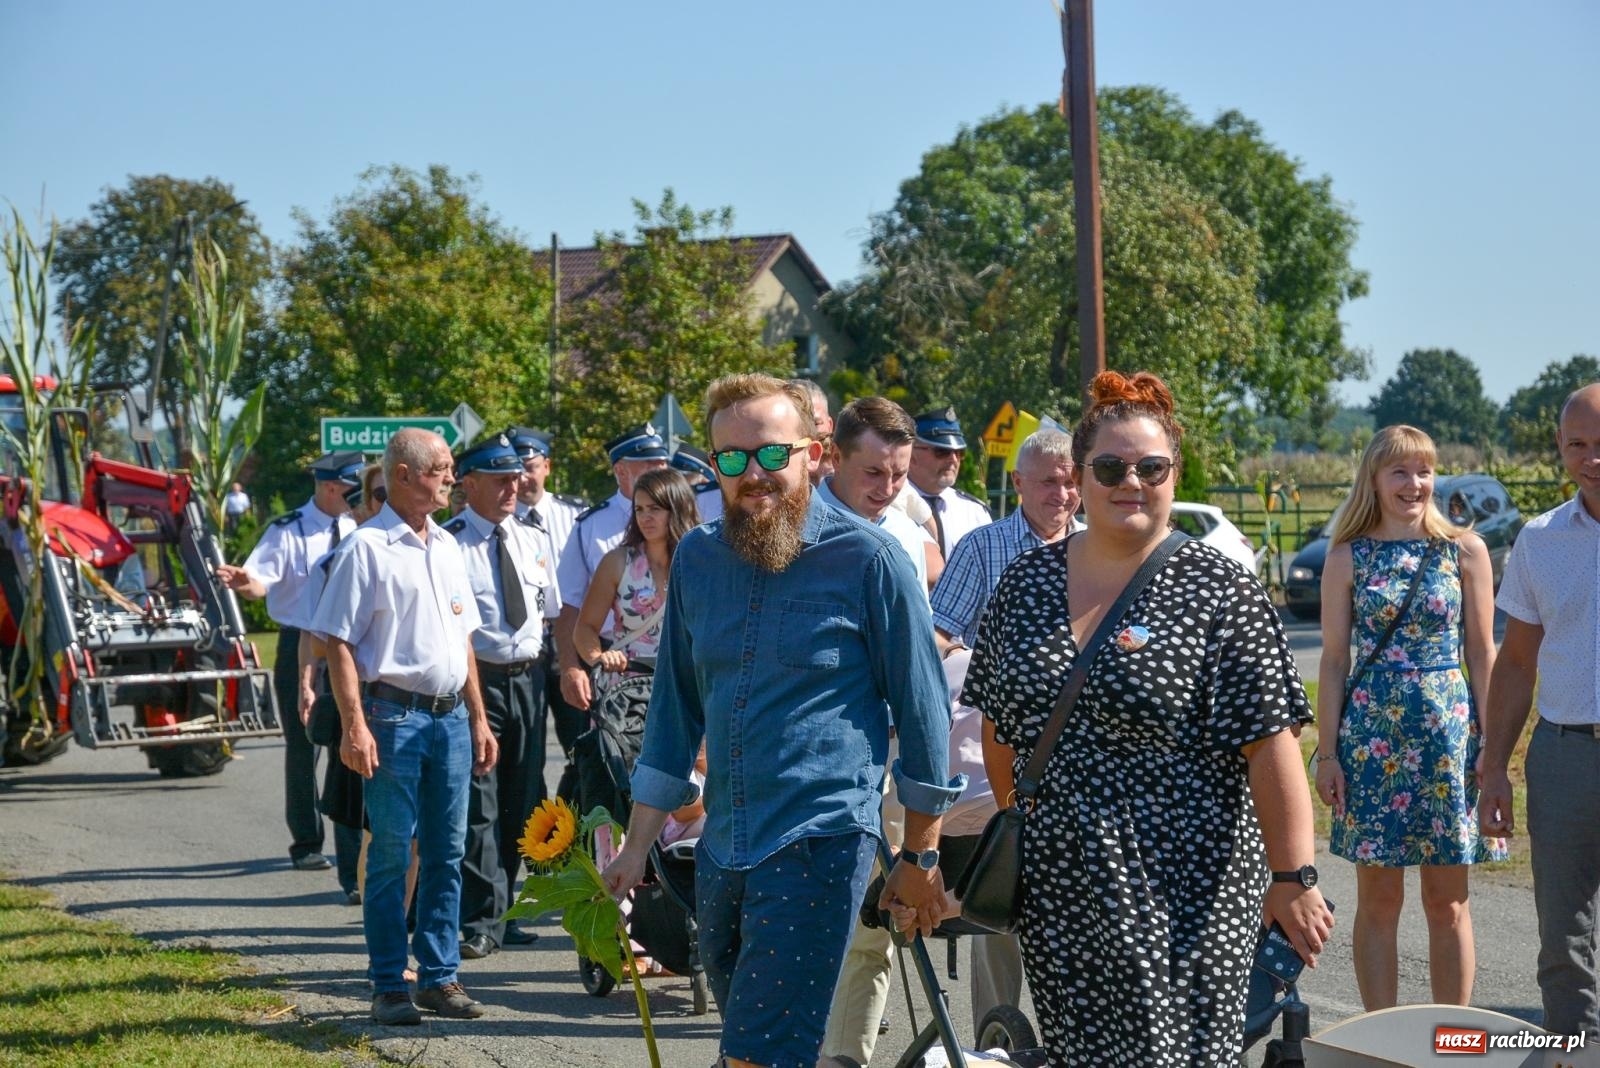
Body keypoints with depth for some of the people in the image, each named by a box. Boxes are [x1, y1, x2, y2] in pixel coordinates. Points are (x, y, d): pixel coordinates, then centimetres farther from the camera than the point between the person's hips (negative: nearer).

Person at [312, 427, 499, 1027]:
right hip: (394, 713, -7)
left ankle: (439, 977, 17)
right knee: (391, 855, -1)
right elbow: (339, 642, -11)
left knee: (447, 853, 8)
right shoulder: (368, 549, -7)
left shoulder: (447, 548, 15)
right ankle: (389, 986, 6)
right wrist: (354, 725, -18)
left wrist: (478, 717, 17)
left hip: (450, 716, 7)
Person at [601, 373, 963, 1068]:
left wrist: (922, 857, 2)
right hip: (722, 849, 6)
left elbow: (922, 710, -2)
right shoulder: (696, 559, 8)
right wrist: (637, 846, 12)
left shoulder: (867, 559, -7)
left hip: (819, 845, -6)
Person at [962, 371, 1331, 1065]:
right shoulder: (1026, 582, 7)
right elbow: (999, 723, 17)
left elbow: (1269, 746, -11)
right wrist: (1016, 825, 16)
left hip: (1182, 896, -4)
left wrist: (1294, 878, -14)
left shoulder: (1217, 591, -7)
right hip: (1054, 890, 4)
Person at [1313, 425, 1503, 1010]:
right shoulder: (1347, 557, 3)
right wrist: (1326, 752, 0)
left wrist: (1491, 746, -2)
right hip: (1370, 734, 0)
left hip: (1449, 732, 0)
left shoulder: (1464, 550, 2)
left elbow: (1483, 653, 3)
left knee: (1448, 902, 5)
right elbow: (1334, 660, 4)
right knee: (1378, 899, 5)